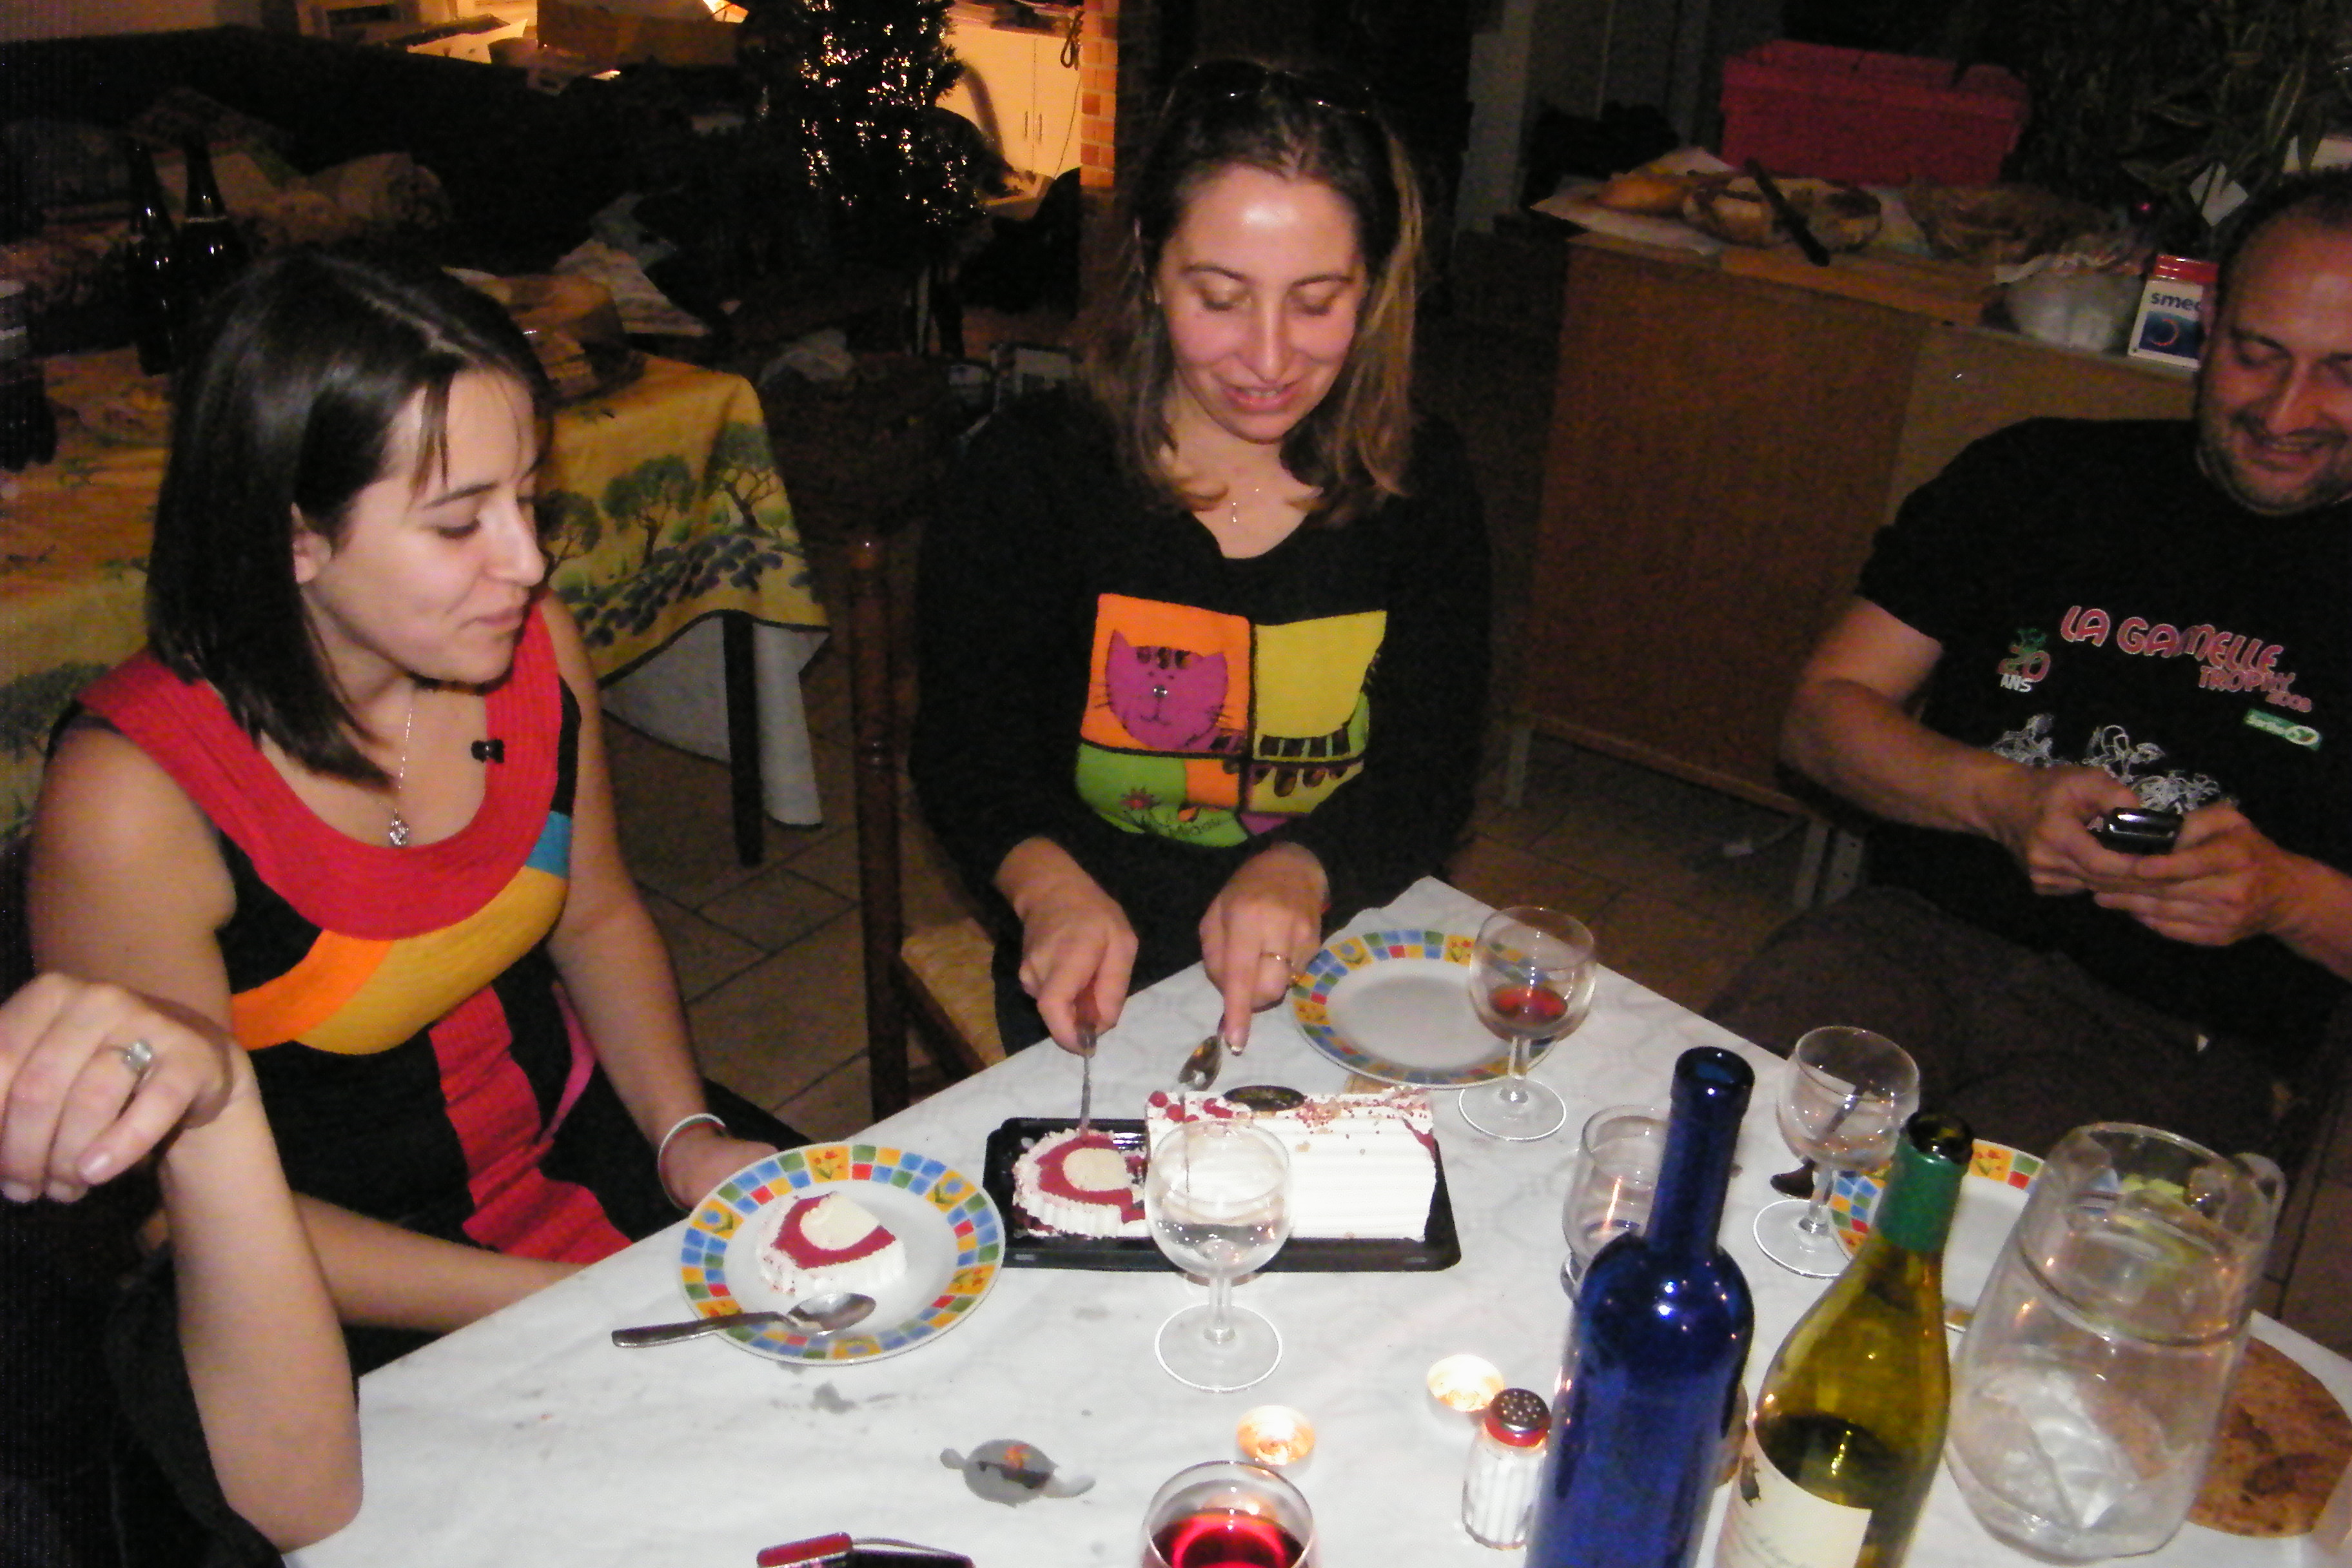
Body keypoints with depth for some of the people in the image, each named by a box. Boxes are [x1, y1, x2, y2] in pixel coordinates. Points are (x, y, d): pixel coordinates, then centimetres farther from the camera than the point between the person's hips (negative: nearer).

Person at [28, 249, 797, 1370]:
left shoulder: (532, 646, -10)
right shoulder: (135, 800, -25)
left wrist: (684, 1135, -8)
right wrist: (560, 1301, -22)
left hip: (578, 1133, 5)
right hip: (350, 1297, -5)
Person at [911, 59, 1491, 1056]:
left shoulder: (1421, 483, 1)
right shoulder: (1030, 473, -6)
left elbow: (1430, 773, -1)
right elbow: (969, 750, -5)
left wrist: (1299, 870, -23)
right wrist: (1050, 887, -27)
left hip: (1340, 944, 2)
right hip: (1102, 975, -2)